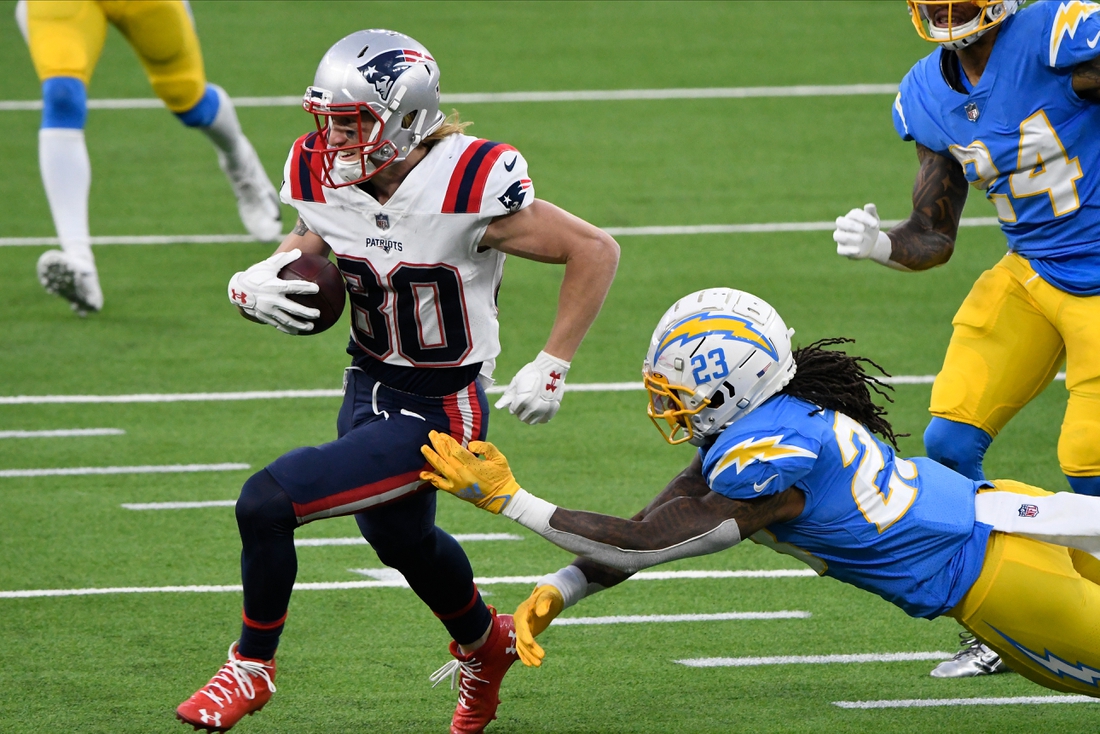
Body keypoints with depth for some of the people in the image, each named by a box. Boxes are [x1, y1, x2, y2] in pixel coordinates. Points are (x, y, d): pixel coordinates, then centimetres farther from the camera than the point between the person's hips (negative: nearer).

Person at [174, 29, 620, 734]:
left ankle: (252, 667, 6)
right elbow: (307, 243, 10)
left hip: (438, 414, -8)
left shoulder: (468, 188, -27)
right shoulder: (325, 179, -10)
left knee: (266, 503, -19)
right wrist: (255, 285, -14)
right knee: (399, 536, 31)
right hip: (367, 390, 8)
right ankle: (484, 642, 63)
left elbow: (596, 251, -18)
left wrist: (550, 369, -16)